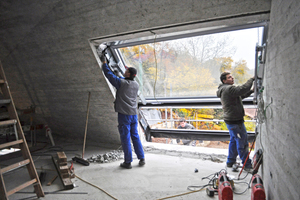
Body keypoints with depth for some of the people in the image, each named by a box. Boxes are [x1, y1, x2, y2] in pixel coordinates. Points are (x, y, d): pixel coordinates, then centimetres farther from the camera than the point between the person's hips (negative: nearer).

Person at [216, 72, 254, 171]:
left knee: (234, 140, 19)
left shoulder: (225, 89, 15)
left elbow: (241, 95, 19)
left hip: (231, 120, 11)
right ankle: (247, 165, 12)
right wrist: (251, 80, -15)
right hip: (235, 121, -11)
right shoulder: (228, 89, -19)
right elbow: (243, 89, -30)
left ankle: (230, 162, 30)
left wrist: (251, 91, 5)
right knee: (242, 142, 0)